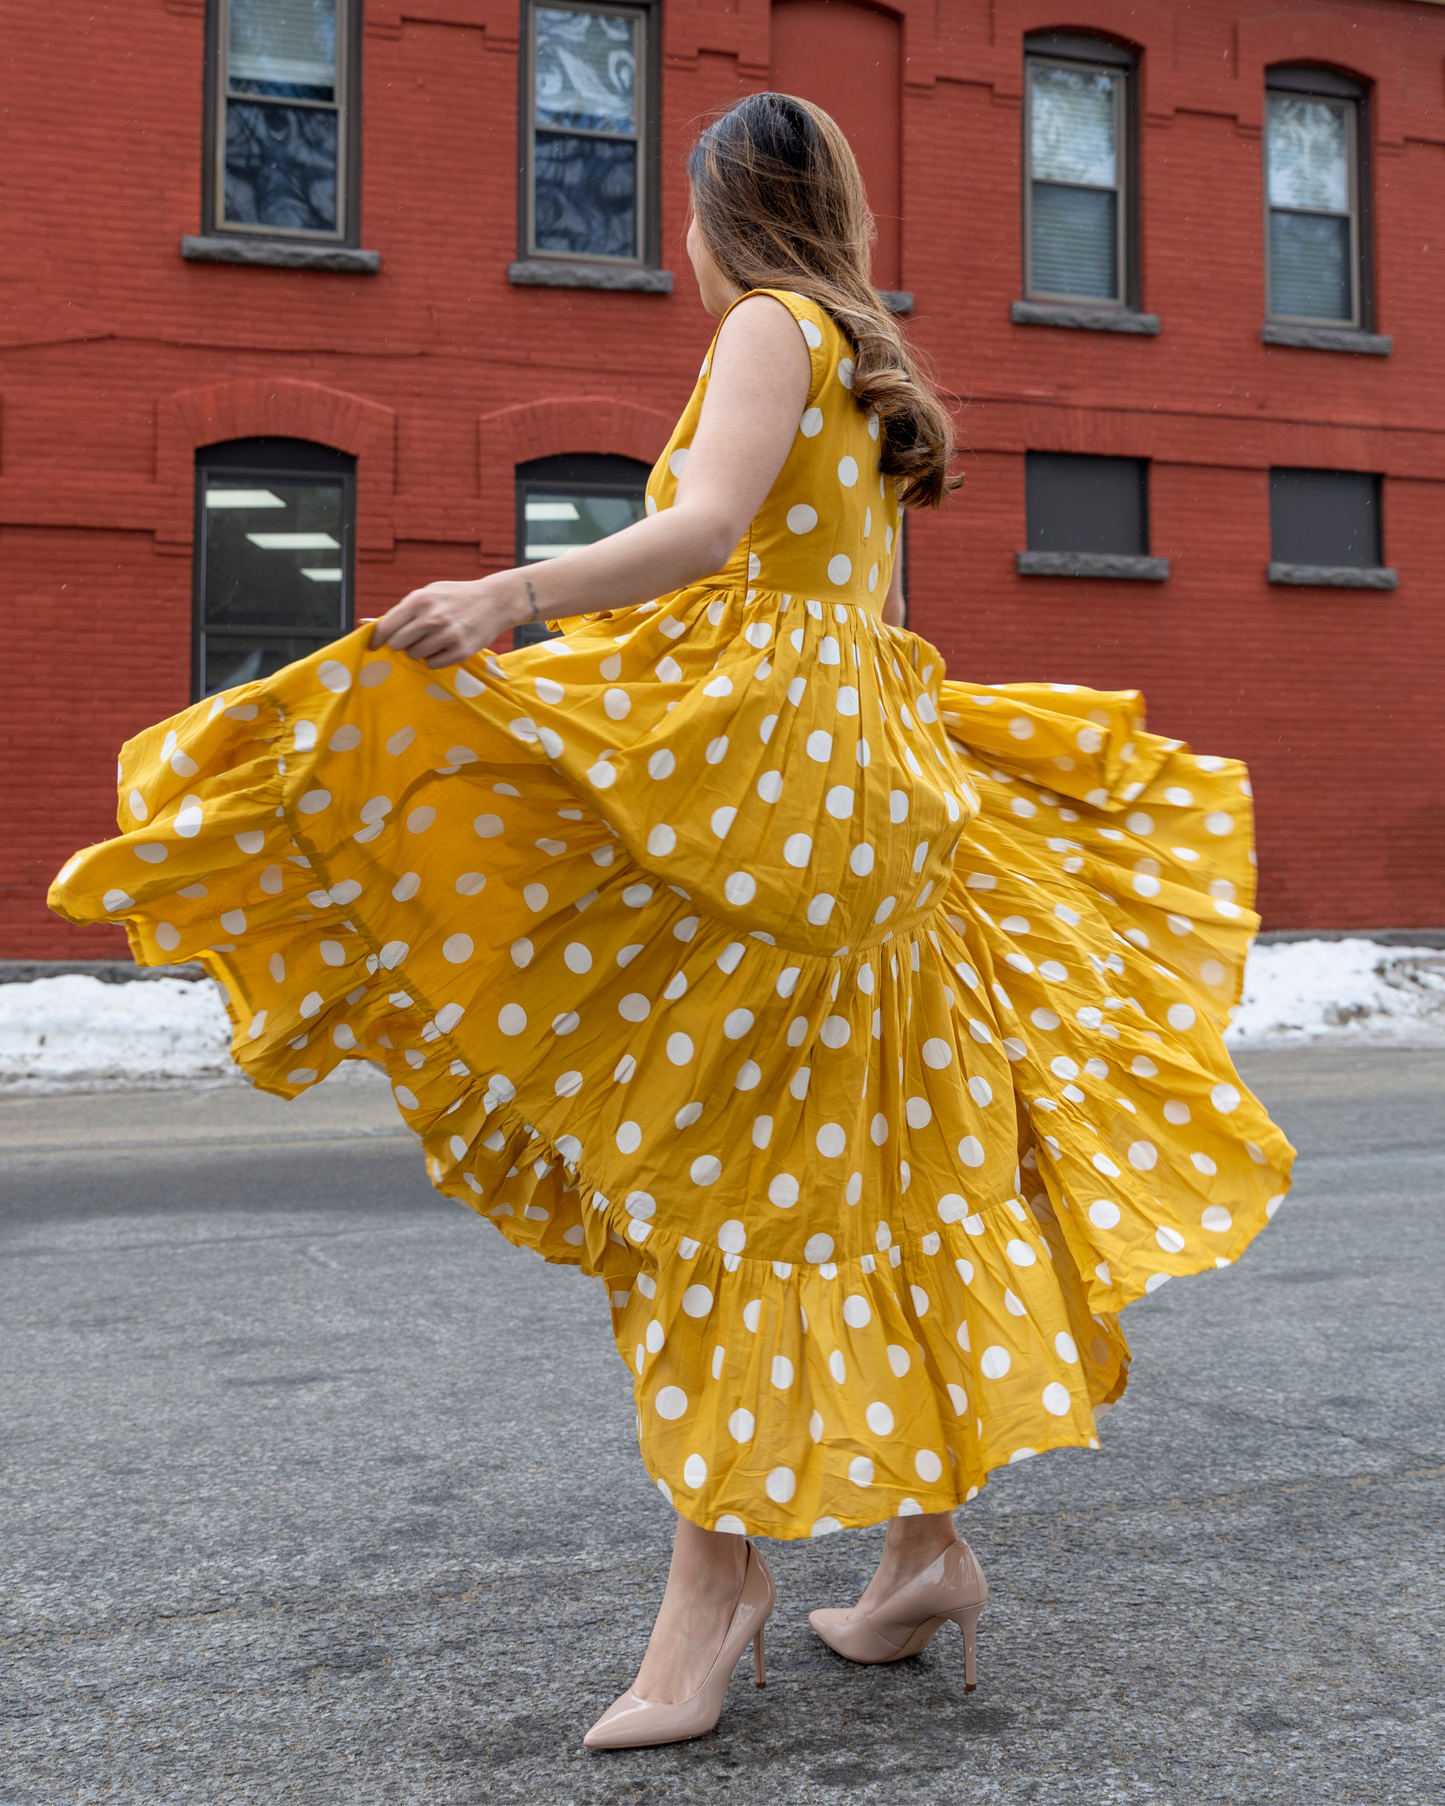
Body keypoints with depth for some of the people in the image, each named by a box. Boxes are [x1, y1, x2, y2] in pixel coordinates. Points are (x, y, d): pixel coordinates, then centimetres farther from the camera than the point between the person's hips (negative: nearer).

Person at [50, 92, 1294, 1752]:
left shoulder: (771, 326, -2)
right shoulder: (865, 367, 24)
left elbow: (707, 528, -20)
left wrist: (509, 595, -34)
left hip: (769, 771, -9)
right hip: (874, 785, 9)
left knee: (724, 1167, -9)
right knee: (870, 1171, 8)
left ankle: (716, 1567, -6)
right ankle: (927, 1542, 14)